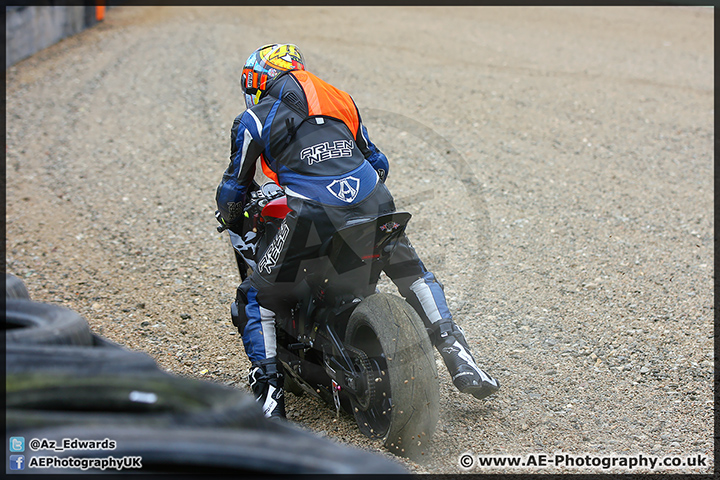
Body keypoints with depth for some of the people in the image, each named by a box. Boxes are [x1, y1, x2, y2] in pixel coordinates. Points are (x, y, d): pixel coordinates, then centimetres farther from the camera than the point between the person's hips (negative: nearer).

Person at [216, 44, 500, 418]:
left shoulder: (254, 119, 12)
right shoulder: (341, 100, 25)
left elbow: (234, 187, 19)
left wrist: (228, 218, 41)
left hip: (313, 217, -4)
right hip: (373, 205, 5)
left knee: (255, 300, 13)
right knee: (413, 275, 29)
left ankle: (269, 393, 6)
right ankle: (460, 362, 23)